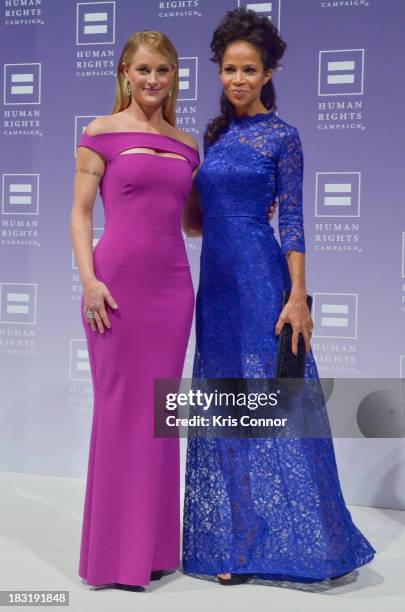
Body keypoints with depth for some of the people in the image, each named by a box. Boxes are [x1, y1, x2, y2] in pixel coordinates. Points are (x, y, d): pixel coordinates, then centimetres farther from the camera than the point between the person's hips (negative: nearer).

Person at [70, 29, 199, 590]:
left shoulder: (186, 145, 14)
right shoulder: (102, 133, 1)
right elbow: (80, 212, -3)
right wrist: (89, 279, -13)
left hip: (173, 284, 5)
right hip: (118, 282, -4)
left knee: (158, 410, 10)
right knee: (119, 408, 2)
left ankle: (154, 543, 24)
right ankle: (116, 550, 17)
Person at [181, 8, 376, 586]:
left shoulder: (282, 136, -3)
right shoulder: (214, 133, 13)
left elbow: (292, 221, -9)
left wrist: (298, 297, -15)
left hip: (260, 278, -6)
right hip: (215, 279, 6)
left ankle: (284, 537, 14)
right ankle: (232, 537, 23)